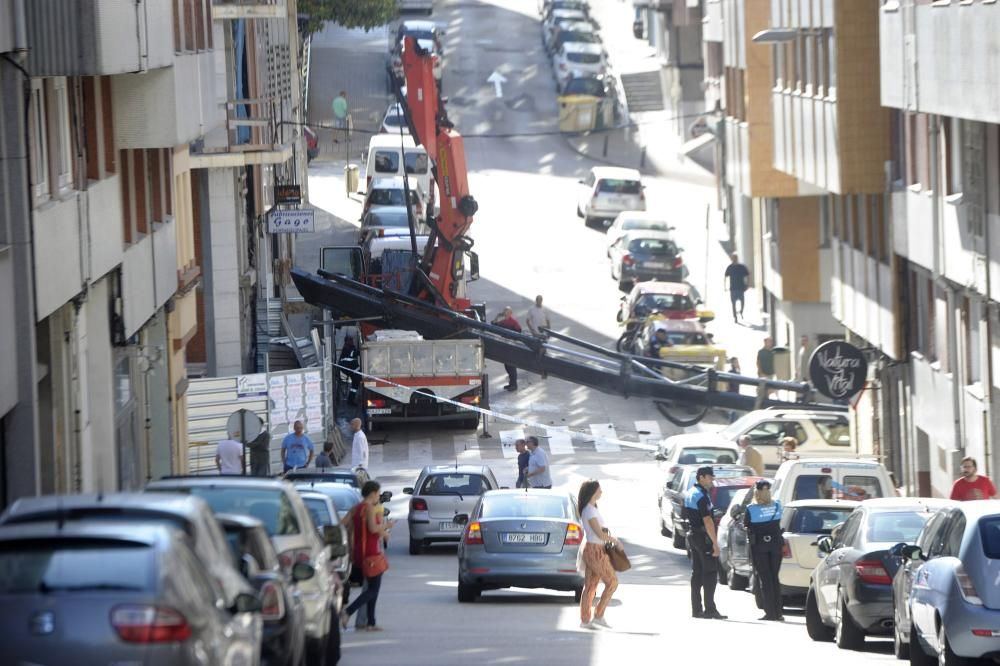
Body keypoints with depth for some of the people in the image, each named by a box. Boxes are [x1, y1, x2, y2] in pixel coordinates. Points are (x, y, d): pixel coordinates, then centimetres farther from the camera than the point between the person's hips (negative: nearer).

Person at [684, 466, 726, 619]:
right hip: (704, 537, -9)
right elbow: (707, 521, -22)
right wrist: (715, 543, -21)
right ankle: (710, 609, -8)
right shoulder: (701, 497, -17)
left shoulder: (689, 494, 13)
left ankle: (696, 609, 12)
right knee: (710, 573, -6)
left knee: (697, 573, 11)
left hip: (693, 535, 9)